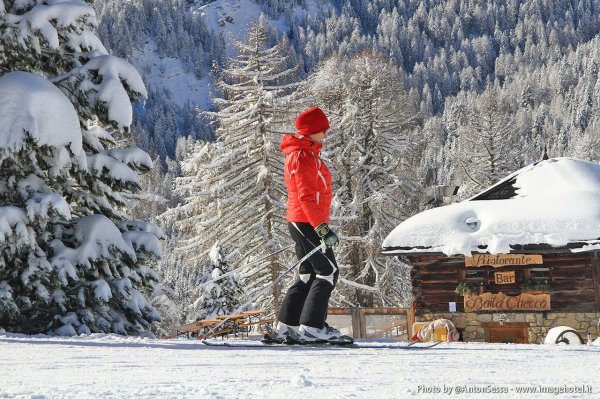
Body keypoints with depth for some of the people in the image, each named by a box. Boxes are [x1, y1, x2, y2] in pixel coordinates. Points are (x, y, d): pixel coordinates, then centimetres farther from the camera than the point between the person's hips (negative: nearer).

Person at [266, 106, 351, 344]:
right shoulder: (304, 157, -14)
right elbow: (307, 198, -22)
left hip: (301, 223, 10)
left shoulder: (303, 154, 19)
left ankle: (286, 327, 11)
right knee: (328, 272, -8)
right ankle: (312, 326, -10)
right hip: (308, 223, -10)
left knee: (310, 276, 11)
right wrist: (323, 229, -26)